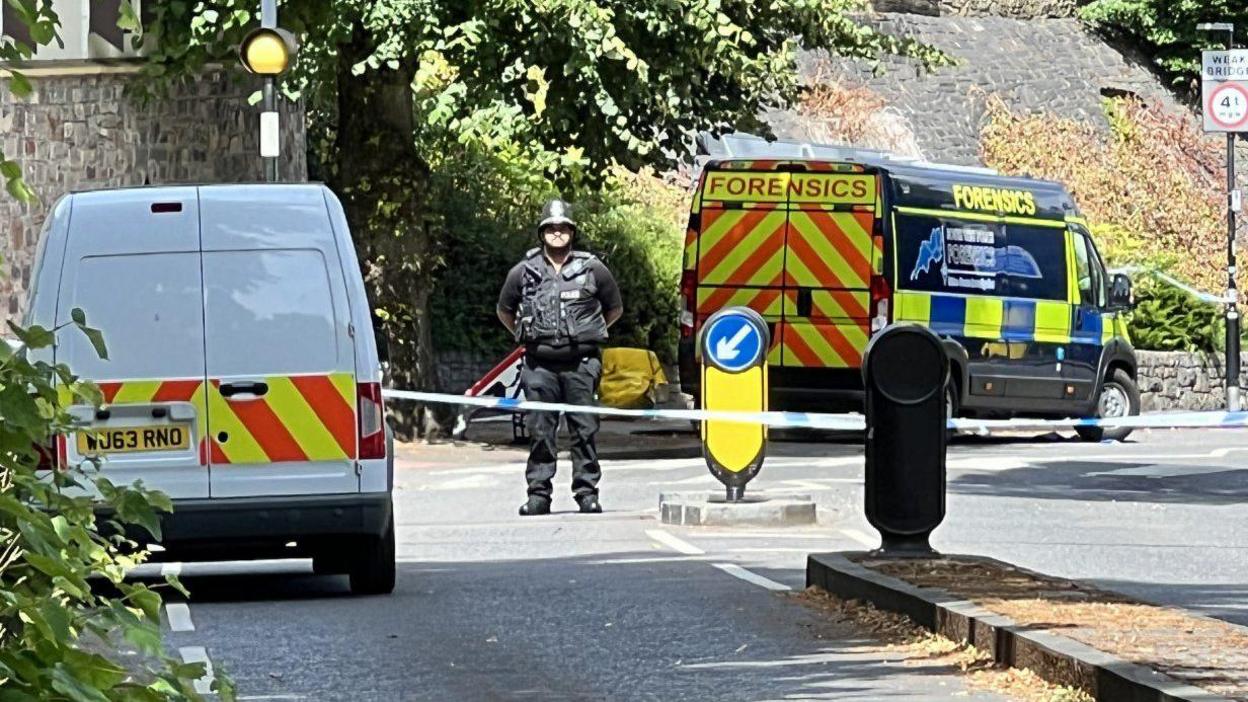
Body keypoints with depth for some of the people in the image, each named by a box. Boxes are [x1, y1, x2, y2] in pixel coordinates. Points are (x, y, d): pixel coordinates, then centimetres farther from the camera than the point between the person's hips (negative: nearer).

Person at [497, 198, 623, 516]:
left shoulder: (593, 270, 5)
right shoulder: (524, 272, 7)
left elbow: (615, 309, 19)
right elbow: (504, 311, 22)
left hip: (581, 362, -1)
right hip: (540, 364, 1)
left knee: (584, 429, -1)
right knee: (540, 431, 1)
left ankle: (587, 492, 4)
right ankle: (538, 494, 5)